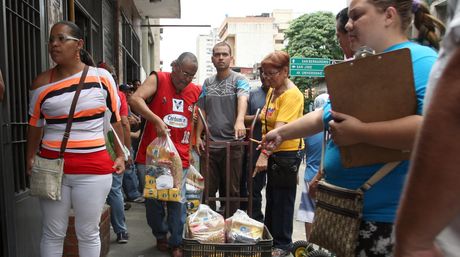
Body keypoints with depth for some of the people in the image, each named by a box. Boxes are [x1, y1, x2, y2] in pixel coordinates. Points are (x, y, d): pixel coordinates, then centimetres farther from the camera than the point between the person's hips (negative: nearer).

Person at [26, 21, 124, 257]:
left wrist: (120, 156, 4)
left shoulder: (102, 77, -3)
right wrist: (30, 159, 8)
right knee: (52, 233, 12)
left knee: (88, 233, 10)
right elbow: (35, 125, 12)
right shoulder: (42, 83, 2)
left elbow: (116, 118, 5)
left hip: (94, 169, -1)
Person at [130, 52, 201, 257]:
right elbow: (135, 99, -19)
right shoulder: (157, 79, -4)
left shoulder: (196, 91, 8)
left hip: (179, 157, 2)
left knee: (177, 201, 2)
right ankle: (160, 236, 32)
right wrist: (156, 120, -29)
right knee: (153, 199, 9)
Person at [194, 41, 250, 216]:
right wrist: (198, 136, 4)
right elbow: (202, 112, 13)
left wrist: (240, 120, -42)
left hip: (232, 143, -4)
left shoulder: (239, 80, -3)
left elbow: (242, 99, -23)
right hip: (210, 143, 4)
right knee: (208, 188, 12)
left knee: (232, 190, 8)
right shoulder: (207, 83, 12)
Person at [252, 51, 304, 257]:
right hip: (273, 152, 9)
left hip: (287, 153, -9)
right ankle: (269, 237, 36)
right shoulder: (272, 90, 8)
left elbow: (280, 128, -29)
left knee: (283, 199, 4)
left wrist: (264, 154, -35)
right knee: (271, 196, 20)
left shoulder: (292, 94, -20)